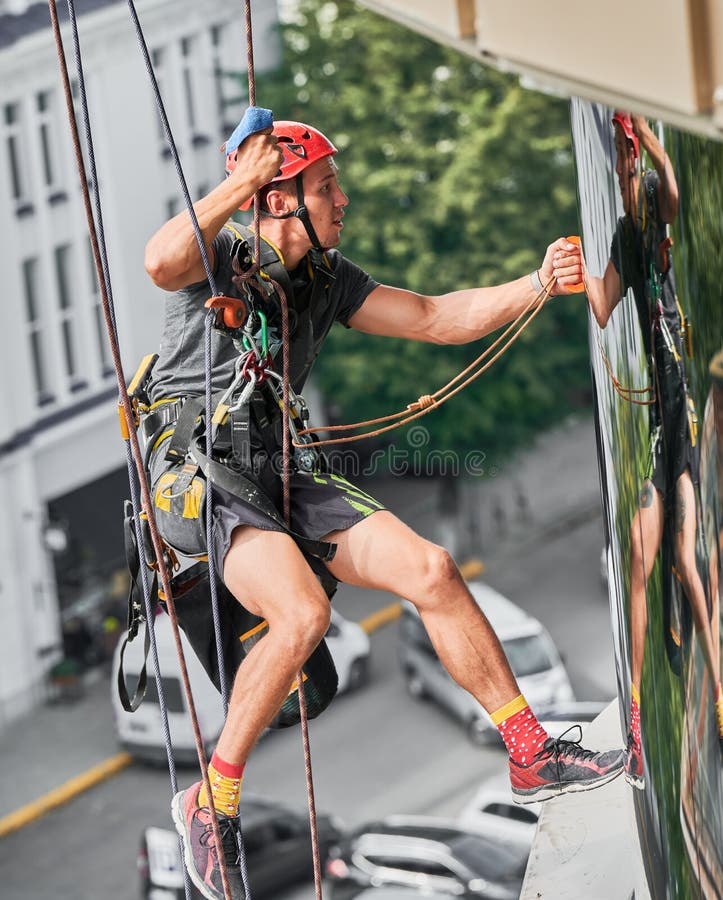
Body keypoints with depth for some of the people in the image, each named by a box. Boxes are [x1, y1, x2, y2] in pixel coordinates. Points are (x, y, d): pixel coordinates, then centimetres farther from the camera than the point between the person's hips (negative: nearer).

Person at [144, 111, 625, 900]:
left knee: (431, 571, -7)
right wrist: (240, 182, -26)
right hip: (193, 472, -7)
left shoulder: (326, 279, 13)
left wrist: (537, 284, 0)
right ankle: (210, 801, -14)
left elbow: (435, 318, 12)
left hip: (275, 475, 7)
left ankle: (531, 756, 2)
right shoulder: (218, 254, -9)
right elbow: (162, 263, -34)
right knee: (302, 613, -30)